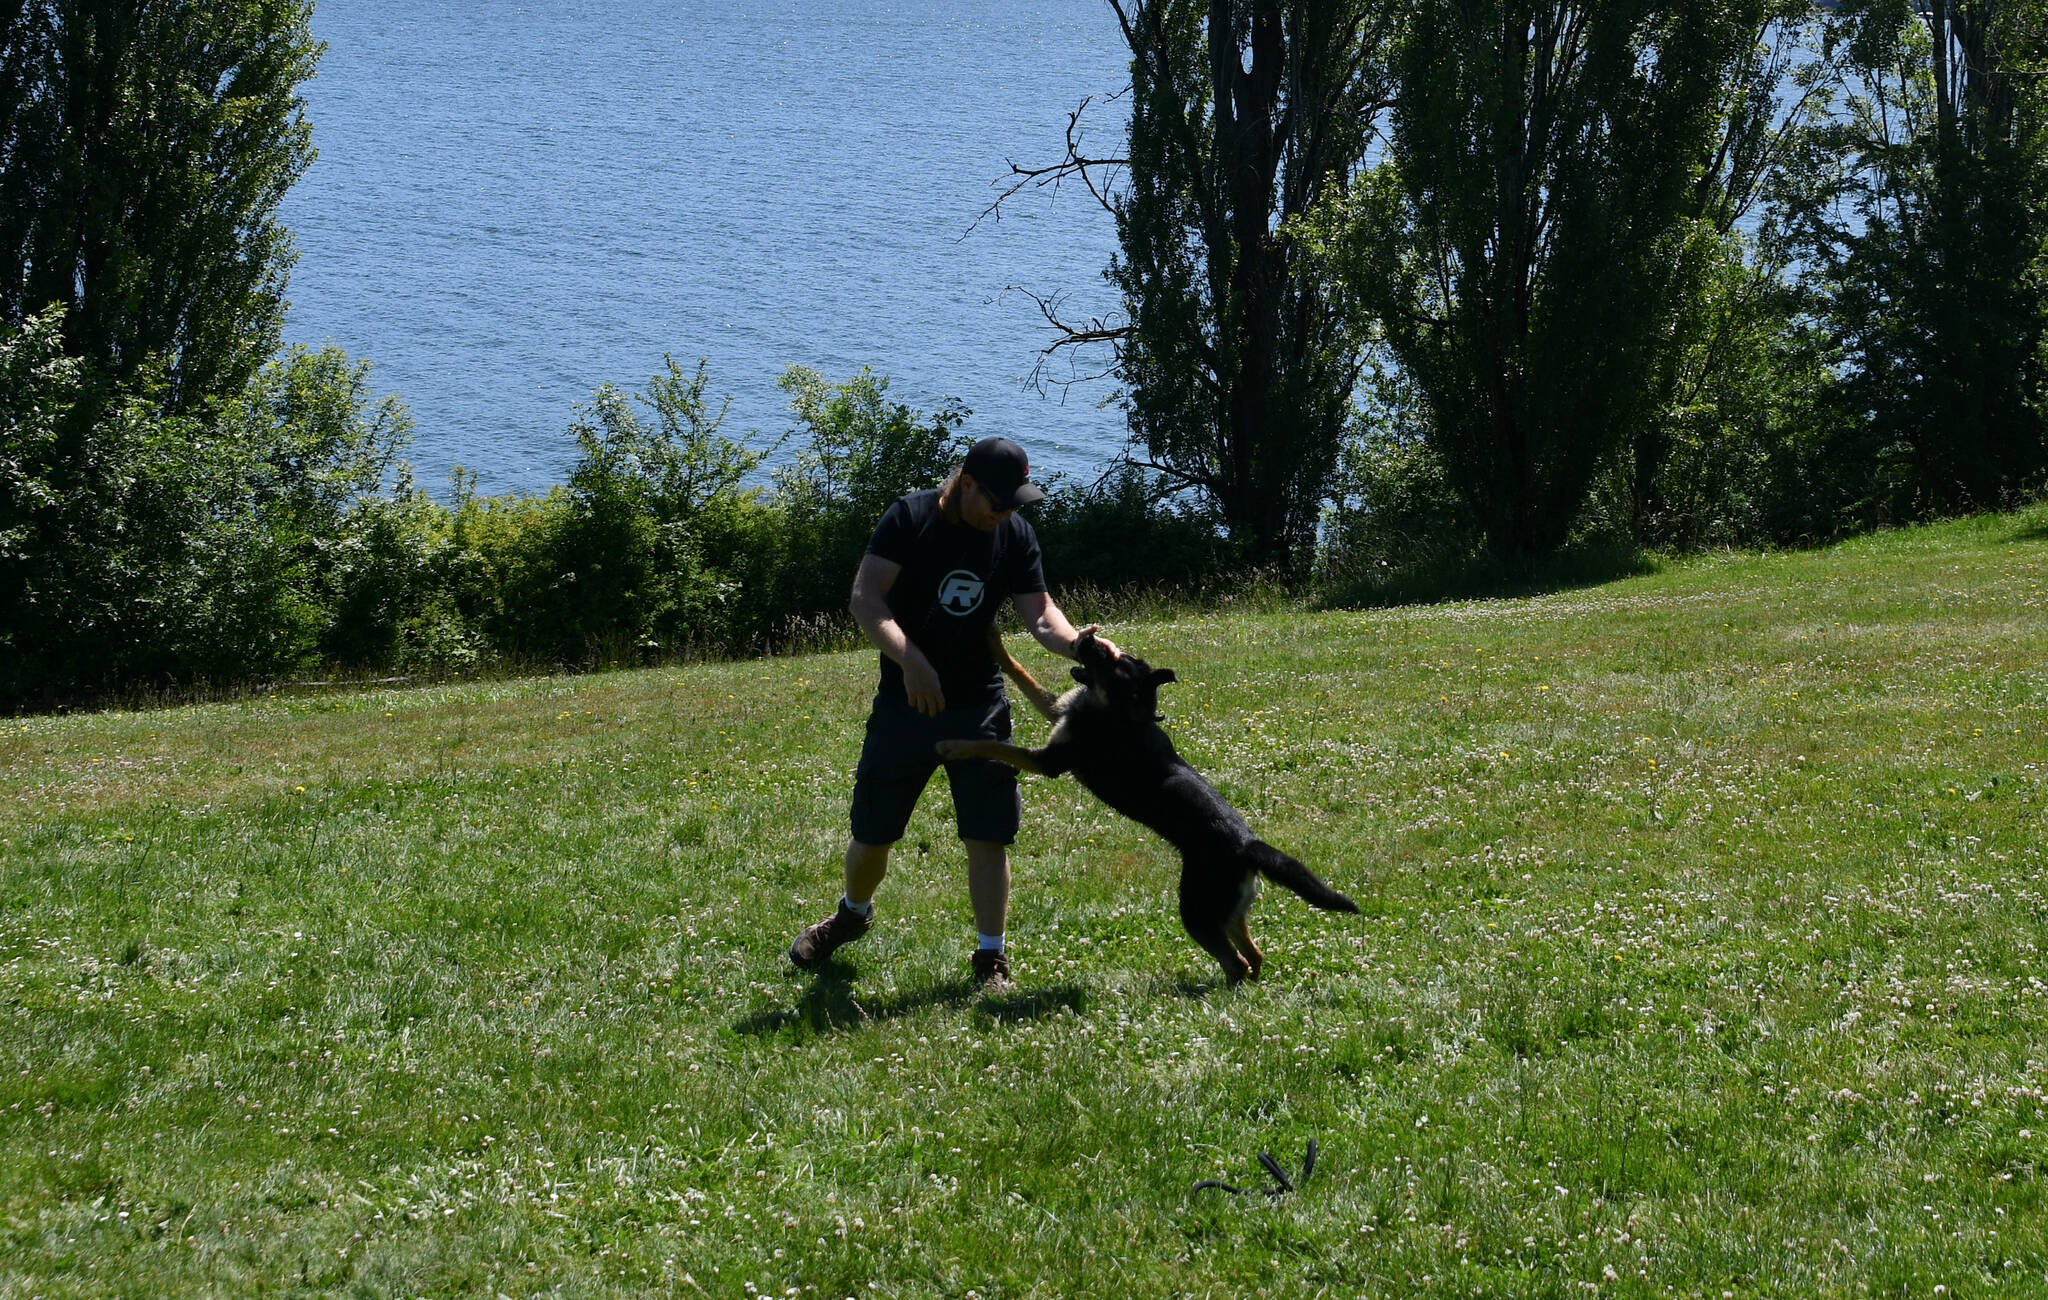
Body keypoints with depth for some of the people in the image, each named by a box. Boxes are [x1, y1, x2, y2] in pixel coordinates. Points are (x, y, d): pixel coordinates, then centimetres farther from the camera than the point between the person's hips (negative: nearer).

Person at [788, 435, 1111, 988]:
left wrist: (1078, 644, -28)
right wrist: (910, 660, -35)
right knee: (872, 832, 9)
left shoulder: (1015, 535, -1)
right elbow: (864, 598, -21)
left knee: (987, 837, -5)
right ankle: (853, 913, 39)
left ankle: (991, 959, 4)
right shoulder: (911, 518, -13)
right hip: (905, 704, -2)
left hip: (979, 708, 2)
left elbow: (1039, 614, -5)